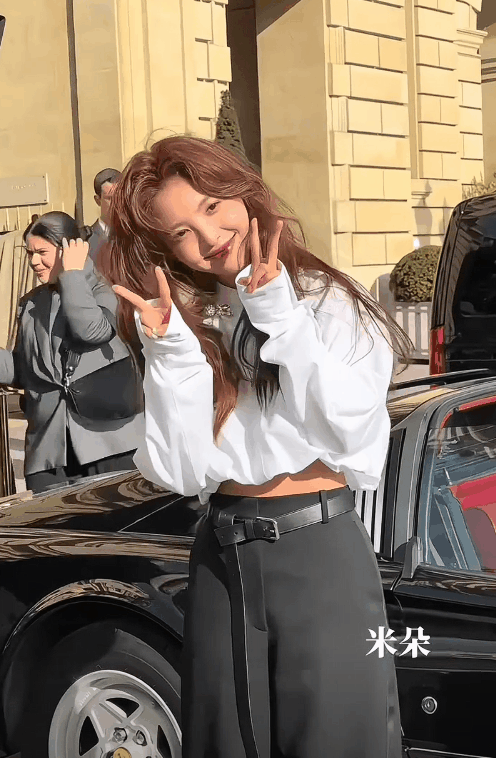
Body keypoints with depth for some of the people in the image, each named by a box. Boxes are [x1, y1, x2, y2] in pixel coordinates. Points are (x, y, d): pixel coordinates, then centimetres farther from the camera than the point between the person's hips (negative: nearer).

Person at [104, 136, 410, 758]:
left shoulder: (332, 303, -1)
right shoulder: (188, 324, 6)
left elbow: (349, 430, -16)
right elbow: (182, 471, -3)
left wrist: (280, 318, -17)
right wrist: (172, 355, -13)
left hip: (322, 550, -3)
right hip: (221, 559, 3)